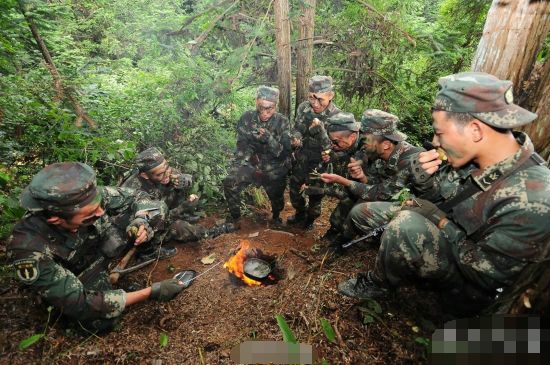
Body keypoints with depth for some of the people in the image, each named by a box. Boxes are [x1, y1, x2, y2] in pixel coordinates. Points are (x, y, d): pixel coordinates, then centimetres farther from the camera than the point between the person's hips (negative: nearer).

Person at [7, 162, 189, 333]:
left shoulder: (90, 196, -31)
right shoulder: (29, 250, -37)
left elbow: (136, 197, -13)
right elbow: (78, 304, -33)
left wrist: (141, 222, -36)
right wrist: (151, 293, -36)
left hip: (103, 244, 2)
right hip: (75, 274, -2)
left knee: (157, 208, -14)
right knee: (100, 321, -26)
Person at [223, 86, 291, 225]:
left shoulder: (282, 121, -13)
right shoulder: (247, 117, -10)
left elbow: (285, 152, -19)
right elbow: (242, 145, -2)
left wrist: (269, 138, -32)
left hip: (273, 169, 0)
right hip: (250, 164, 0)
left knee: (277, 197, 16)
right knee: (230, 183, -21)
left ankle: (276, 217, 53)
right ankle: (235, 218, 3)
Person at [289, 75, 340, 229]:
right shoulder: (303, 107, -10)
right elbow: (296, 129, 3)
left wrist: (320, 129, -37)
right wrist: (296, 138, -21)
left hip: (319, 164, -4)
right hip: (300, 159, 4)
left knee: (315, 193, 15)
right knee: (294, 188, 20)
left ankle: (311, 218, 45)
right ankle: (300, 212, 48)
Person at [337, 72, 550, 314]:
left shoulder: (530, 202, -33)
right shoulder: (473, 158, -11)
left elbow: (486, 275, -26)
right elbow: (442, 196, 3)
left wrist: (442, 221, -19)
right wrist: (425, 178, -17)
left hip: (471, 285, -7)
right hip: (449, 243, 8)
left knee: (407, 227, -32)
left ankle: (378, 284, -3)